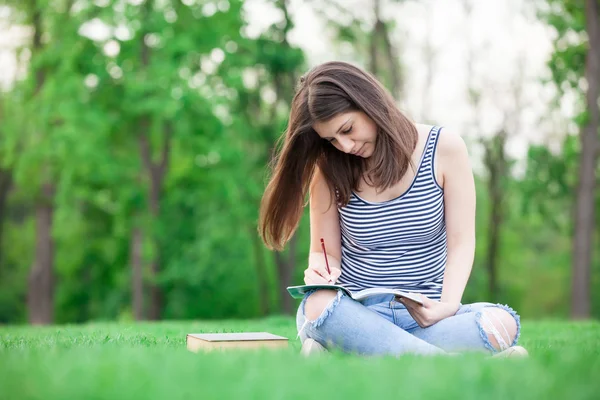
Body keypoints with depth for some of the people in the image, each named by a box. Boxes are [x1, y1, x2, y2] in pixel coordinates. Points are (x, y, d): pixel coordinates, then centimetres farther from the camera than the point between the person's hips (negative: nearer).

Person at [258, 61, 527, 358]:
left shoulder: (444, 148, -3)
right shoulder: (329, 170, 0)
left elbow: (461, 242, -4)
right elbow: (325, 252, 6)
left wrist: (448, 306, -20)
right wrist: (322, 270, -19)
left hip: (424, 314, 1)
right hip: (352, 314, 0)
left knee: (501, 323, -31)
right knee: (319, 306, -37)